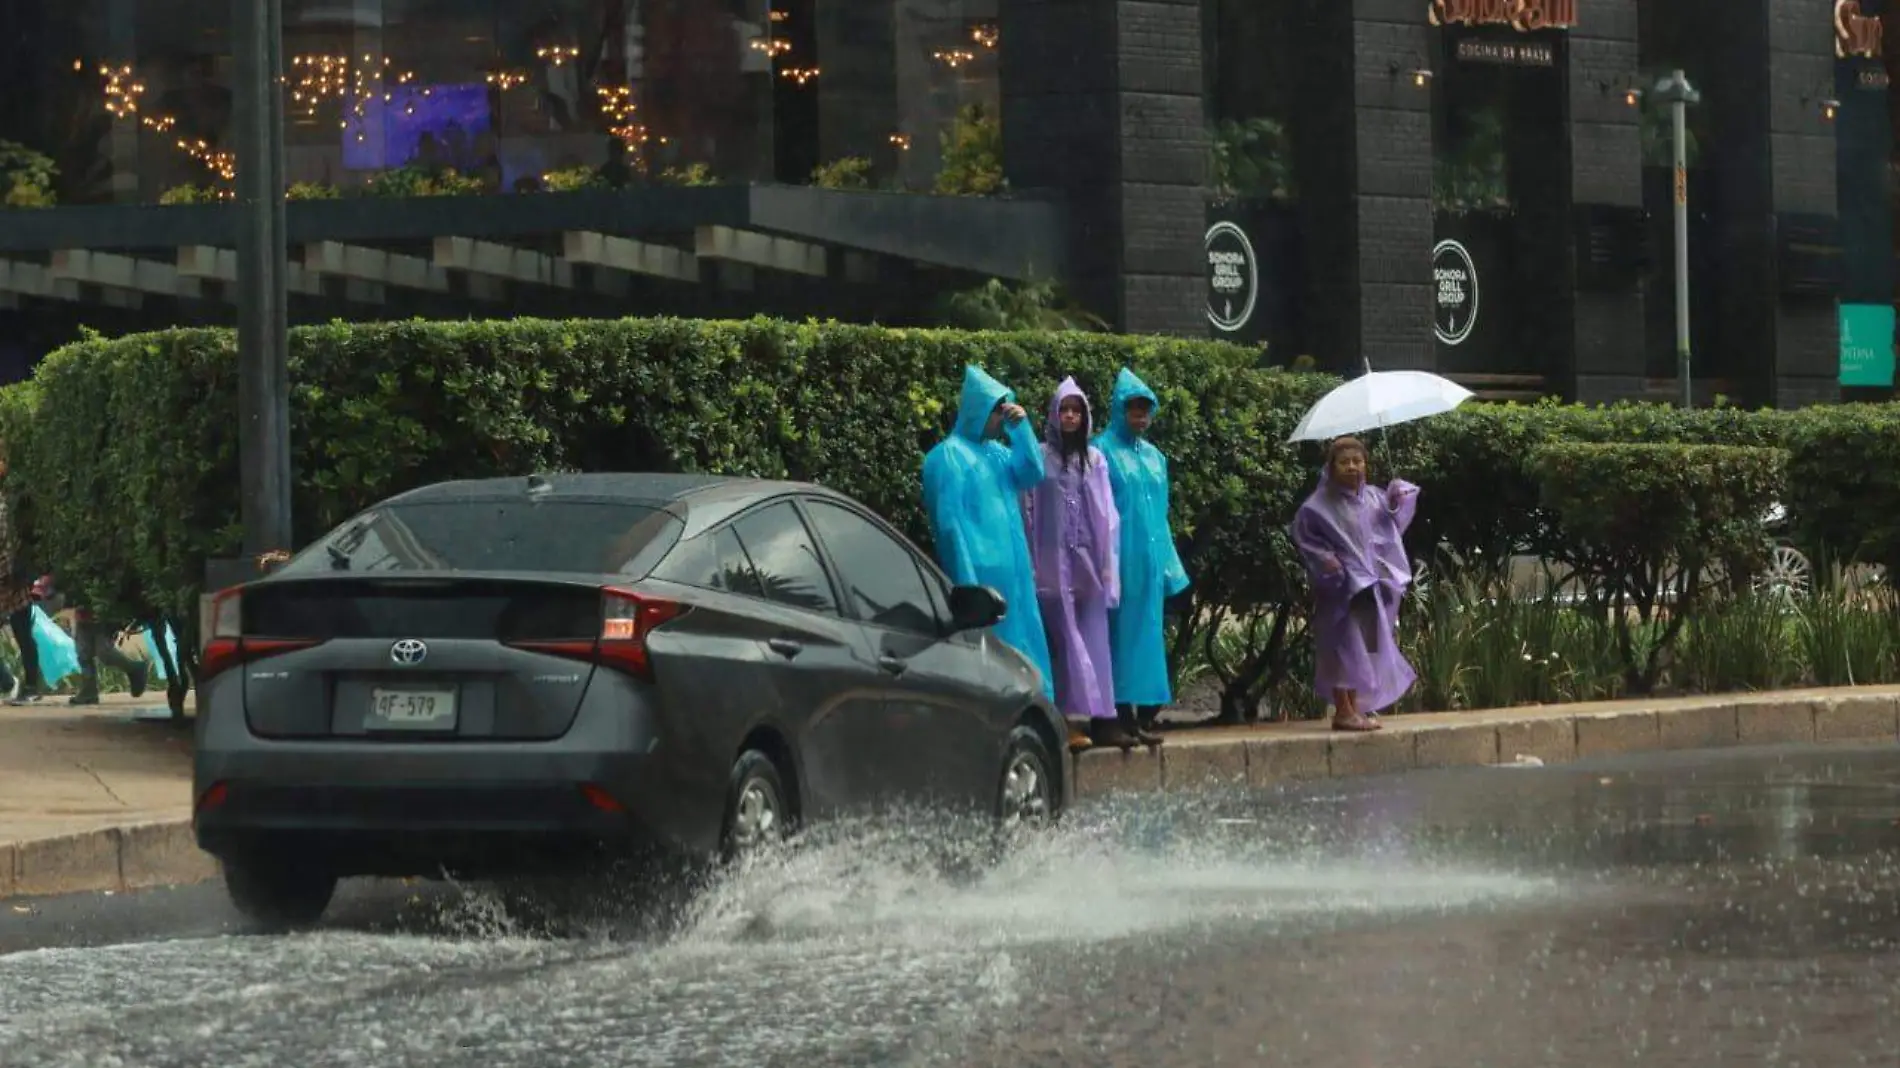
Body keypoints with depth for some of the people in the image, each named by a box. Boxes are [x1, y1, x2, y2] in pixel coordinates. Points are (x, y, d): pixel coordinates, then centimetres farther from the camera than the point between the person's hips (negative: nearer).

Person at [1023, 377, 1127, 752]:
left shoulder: (1094, 459, 12)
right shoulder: (1040, 457, 1)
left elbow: (1107, 513, 13)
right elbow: (1028, 510, -1)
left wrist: (1108, 563, 6)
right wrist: (1033, 565, -6)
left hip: (1089, 559, 3)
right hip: (1055, 562, -3)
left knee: (1095, 639, 2)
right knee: (1067, 639, -6)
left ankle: (1100, 717, 3)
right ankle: (1072, 719, -7)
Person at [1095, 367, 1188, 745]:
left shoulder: (1154, 457, 16)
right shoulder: (1104, 452, -3)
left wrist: (1170, 566, 15)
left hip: (1151, 558, 7)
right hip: (1121, 556, -7)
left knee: (1149, 632, 7)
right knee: (1123, 629, -7)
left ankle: (1146, 711, 10)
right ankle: (1123, 714, -6)